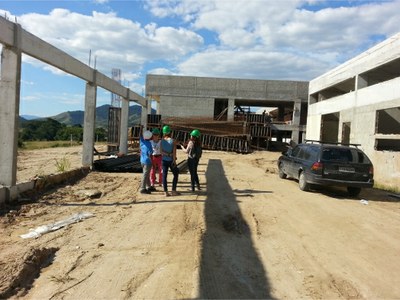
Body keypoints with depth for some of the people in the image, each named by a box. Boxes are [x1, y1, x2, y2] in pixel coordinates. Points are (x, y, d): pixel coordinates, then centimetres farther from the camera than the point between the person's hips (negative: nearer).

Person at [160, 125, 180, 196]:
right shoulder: (173, 141, -10)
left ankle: (166, 192, 5)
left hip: (164, 160, 2)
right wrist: (174, 160, -9)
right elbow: (174, 152, -12)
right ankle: (173, 190, 9)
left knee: (164, 175, 5)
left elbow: (161, 152, -4)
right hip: (171, 160, -2)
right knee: (175, 174, 13)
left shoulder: (162, 141, -2)